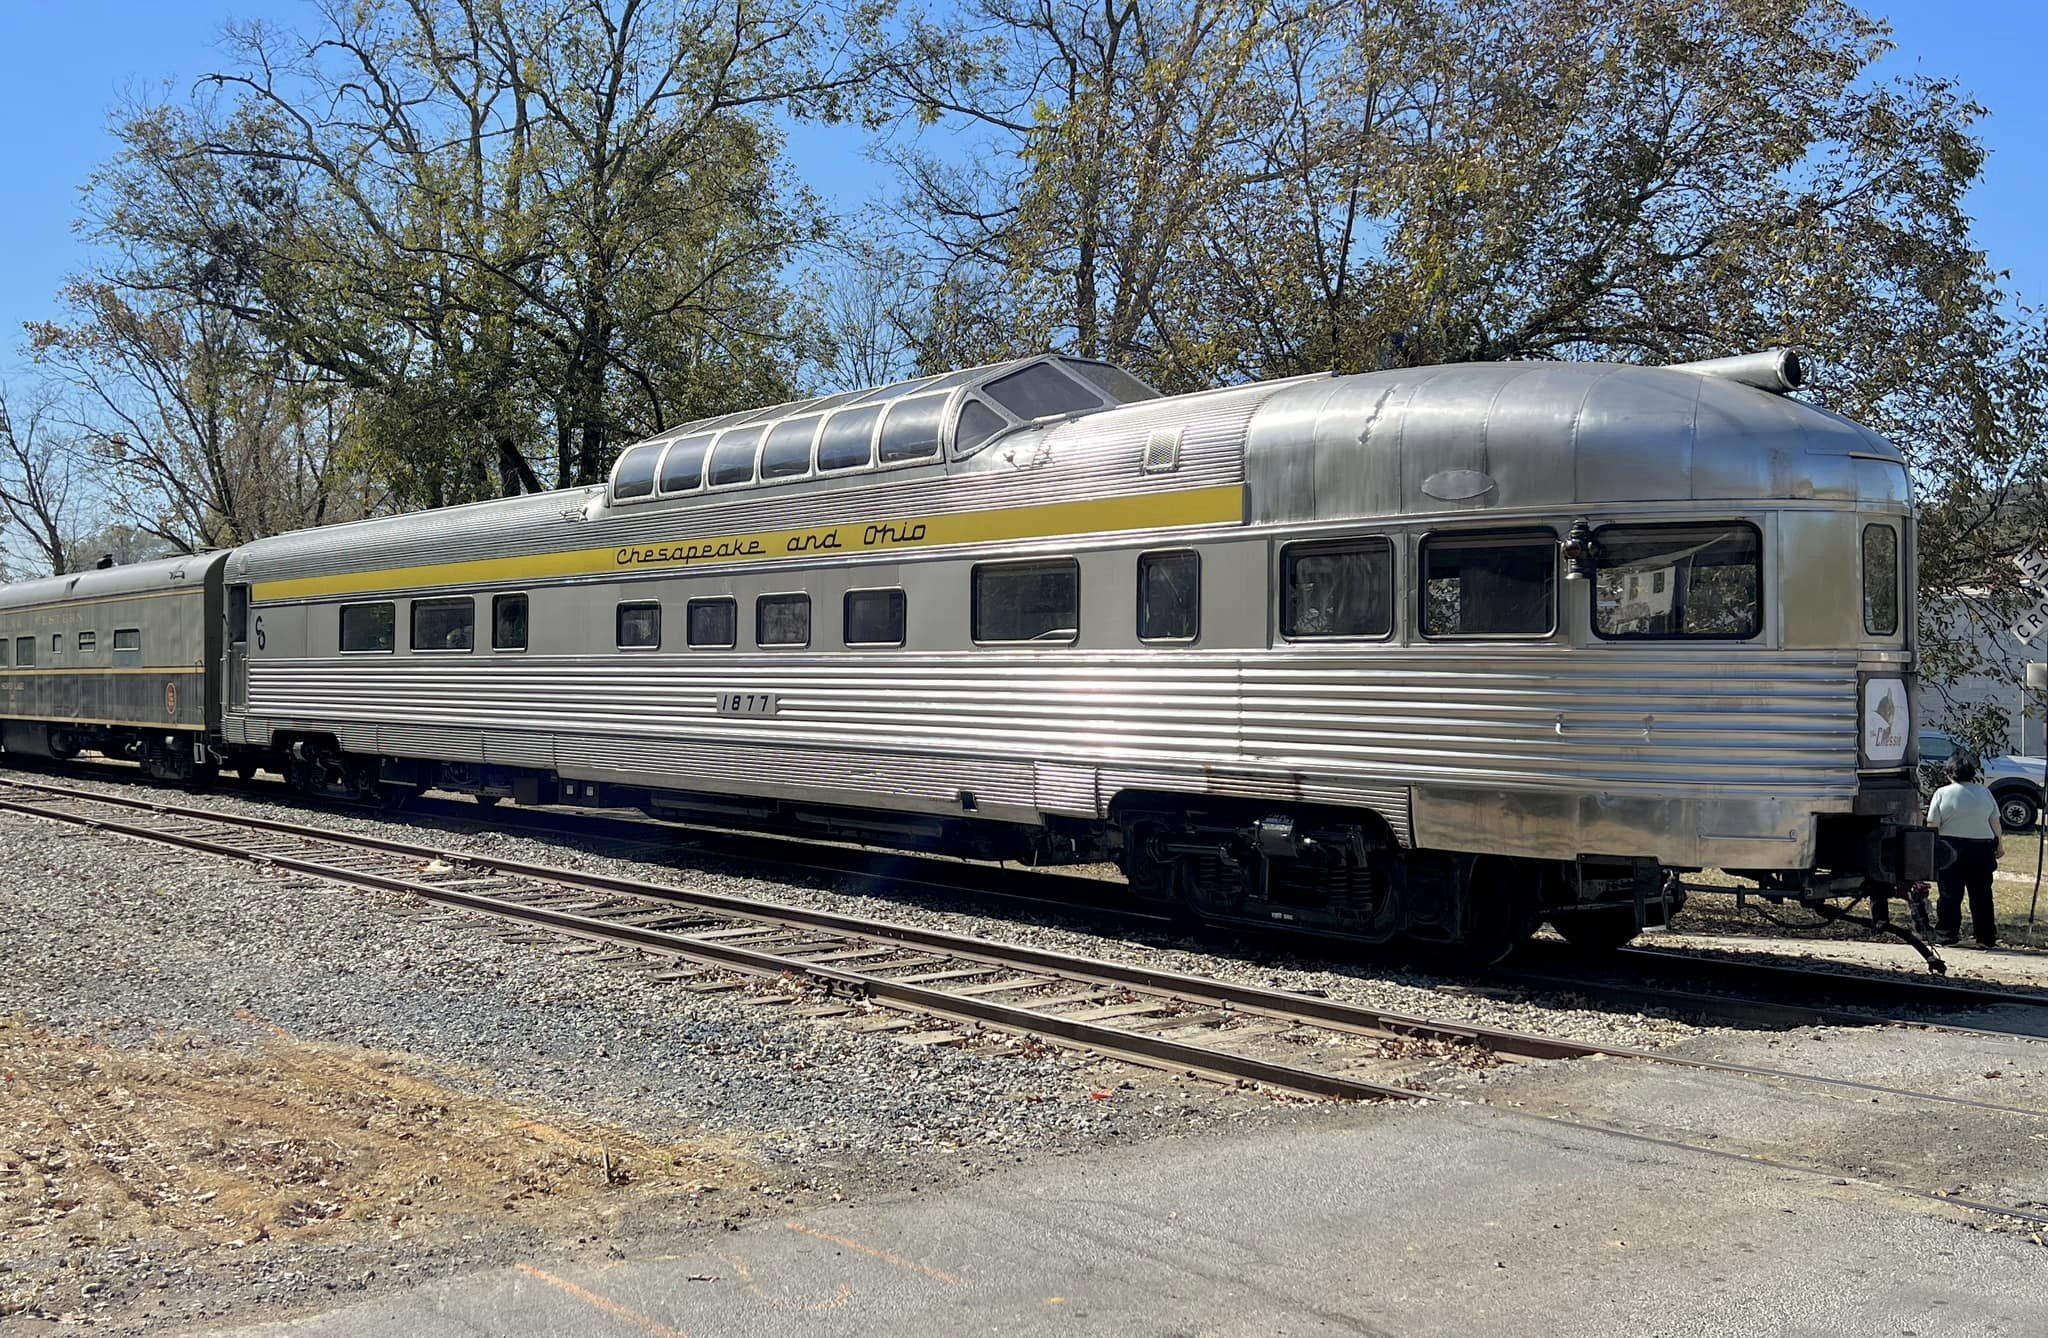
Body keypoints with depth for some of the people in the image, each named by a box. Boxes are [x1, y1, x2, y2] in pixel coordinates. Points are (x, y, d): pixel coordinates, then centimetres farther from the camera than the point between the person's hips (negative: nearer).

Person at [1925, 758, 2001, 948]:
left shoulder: (1942, 793, -4)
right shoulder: (1985, 793, 5)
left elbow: (1932, 826, -7)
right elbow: (1995, 824, 9)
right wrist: (1999, 844, 23)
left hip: (1951, 848, -2)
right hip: (1982, 849, 3)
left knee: (1950, 895, 2)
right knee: (1981, 895, 10)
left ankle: (1947, 936, 3)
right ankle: (1987, 937, 15)